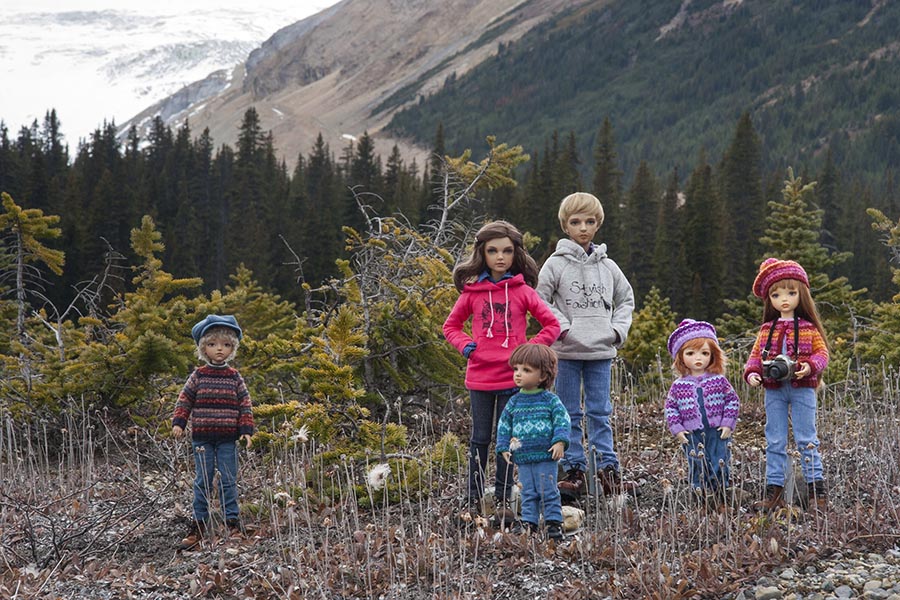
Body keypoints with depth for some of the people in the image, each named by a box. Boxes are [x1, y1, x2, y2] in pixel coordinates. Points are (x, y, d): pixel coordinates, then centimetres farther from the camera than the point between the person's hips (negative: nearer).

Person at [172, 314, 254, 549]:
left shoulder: (235, 378, 3)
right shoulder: (198, 376, 2)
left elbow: (245, 404, 5)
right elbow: (185, 400, 6)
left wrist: (246, 430, -1)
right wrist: (178, 423, -5)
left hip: (227, 438, 0)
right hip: (202, 437, 0)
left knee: (228, 481, 2)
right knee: (202, 481, 5)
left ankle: (233, 522, 8)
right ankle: (199, 524, 10)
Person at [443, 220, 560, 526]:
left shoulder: (523, 291, -1)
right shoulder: (471, 292, 2)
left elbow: (552, 324, 3)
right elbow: (451, 325, 14)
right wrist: (465, 345, -3)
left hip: (512, 376, -1)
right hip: (480, 377, 1)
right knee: (480, 439, 7)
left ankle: (503, 500, 14)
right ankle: (473, 500, 14)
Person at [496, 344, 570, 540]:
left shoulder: (550, 400, -3)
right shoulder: (514, 402, 8)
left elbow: (562, 420, -5)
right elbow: (504, 425, 13)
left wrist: (560, 442, -16)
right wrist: (504, 448, 5)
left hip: (546, 457, -4)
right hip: (523, 458, 4)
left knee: (548, 492, -2)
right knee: (528, 494, 9)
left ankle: (554, 522, 5)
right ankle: (529, 522, 14)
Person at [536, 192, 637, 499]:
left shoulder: (607, 265, 9)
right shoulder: (556, 263, -2)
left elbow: (626, 298, 20)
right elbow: (540, 300, -3)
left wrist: (618, 328, 5)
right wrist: (562, 326, -12)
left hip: (601, 351, 3)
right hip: (567, 352, -2)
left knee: (600, 413, 6)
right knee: (570, 414, 3)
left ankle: (608, 471, 9)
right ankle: (574, 471, 7)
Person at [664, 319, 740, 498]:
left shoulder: (719, 381, -1)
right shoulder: (678, 386, 1)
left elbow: (732, 401, 3)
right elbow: (671, 407, 7)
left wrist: (728, 424, -5)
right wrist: (677, 429, -2)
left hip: (717, 432, -1)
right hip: (692, 436, 1)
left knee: (720, 468, 0)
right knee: (697, 470, 7)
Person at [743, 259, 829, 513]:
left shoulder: (809, 328, 1)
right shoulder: (767, 329, 9)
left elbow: (822, 353, -2)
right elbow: (756, 354, 10)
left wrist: (809, 366, -21)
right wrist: (751, 373, -8)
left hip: (802, 389, -3)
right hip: (774, 390, 3)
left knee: (806, 439, 0)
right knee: (774, 442, 6)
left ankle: (816, 489, 6)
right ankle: (774, 490, 10)